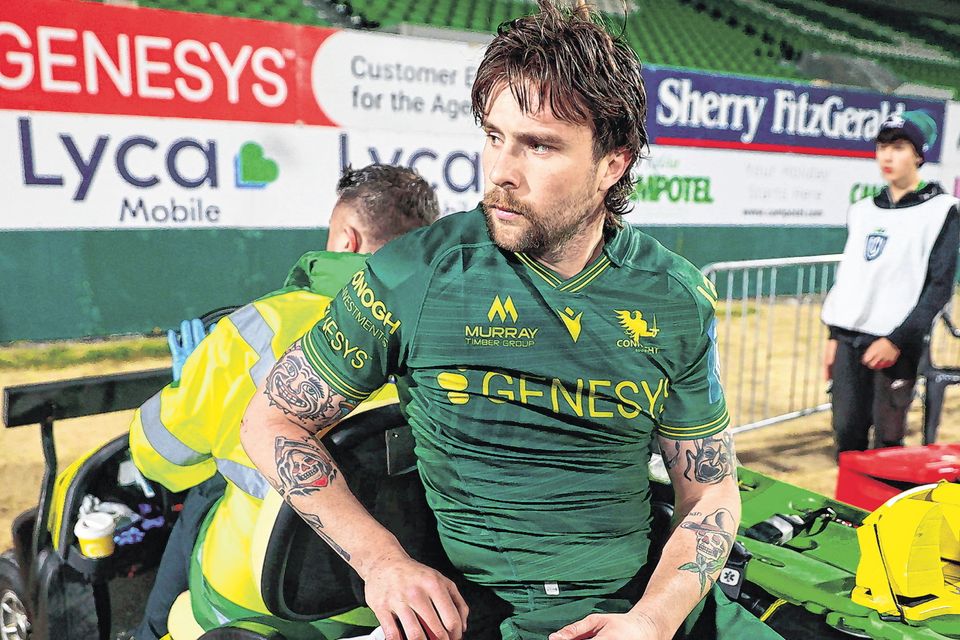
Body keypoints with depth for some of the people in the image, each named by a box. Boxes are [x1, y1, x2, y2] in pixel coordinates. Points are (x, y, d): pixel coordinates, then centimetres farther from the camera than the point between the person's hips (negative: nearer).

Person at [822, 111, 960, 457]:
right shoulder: (863, 210, 14)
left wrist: (897, 340, -15)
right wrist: (834, 336, 14)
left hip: (895, 344, -4)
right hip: (848, 340, 5)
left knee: (888, 440, -1)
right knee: (847, 434, 5)